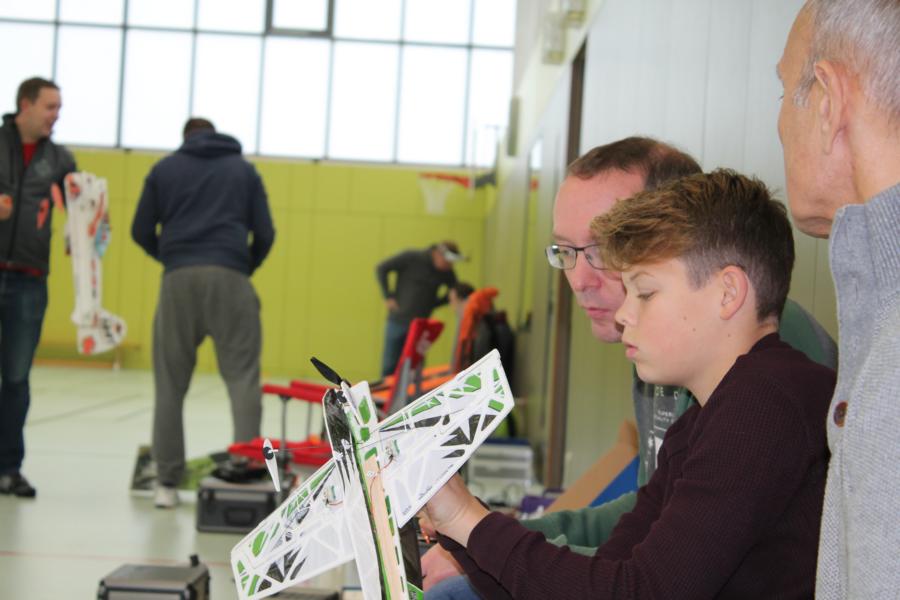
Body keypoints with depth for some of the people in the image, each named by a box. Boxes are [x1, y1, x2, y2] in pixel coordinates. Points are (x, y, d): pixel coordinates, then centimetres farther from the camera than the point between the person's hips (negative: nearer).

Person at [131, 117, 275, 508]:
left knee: (171, 385, 6)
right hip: (229, 278, -1)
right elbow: (264, 234, 10)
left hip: (179, 280, 1)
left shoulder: (164, 169, 18)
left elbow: (141, 231, 14)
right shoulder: (244, 170, 17)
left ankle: (167, 483, 4)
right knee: (242, 377, -3)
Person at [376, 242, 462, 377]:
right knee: (389, 366, 1)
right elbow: (381, 269, -5)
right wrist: (388, 297, -8)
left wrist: (433, 304, 3)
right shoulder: (412, 258, -9)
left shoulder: (447, 273, 1)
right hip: (398, 320, -2)